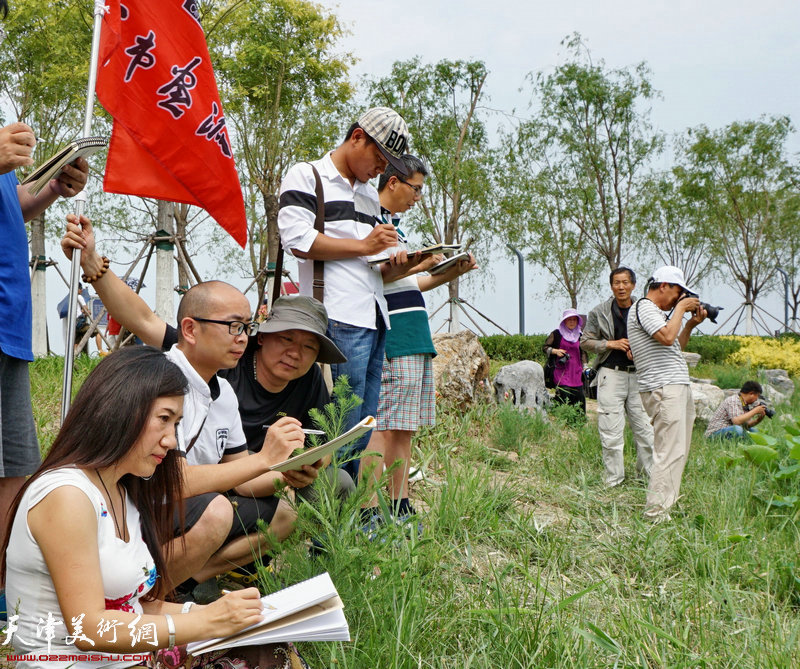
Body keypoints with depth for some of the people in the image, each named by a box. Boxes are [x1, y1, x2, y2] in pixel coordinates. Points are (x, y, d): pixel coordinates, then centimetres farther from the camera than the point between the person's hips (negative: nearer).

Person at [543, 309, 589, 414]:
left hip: (576, 374, 5)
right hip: (562, 373, -4)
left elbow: (583, 353, 23)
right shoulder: (557, 334, 3)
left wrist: (586, 368, 13)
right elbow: (544, 347, 6)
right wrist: (556, 351, -11)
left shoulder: (579, 336, 16)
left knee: (580, 399, 1)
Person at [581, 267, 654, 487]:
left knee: (645, 427, 3)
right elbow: (585, 341, 6)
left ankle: (648, 474, 19)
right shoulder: (599, 312, 3)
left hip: (639, 374, 2)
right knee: (611, 431, -3)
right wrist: (611, 344, -8)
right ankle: (614, 480, 6)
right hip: (610, 374, -1)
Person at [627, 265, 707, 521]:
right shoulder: (644, 307, -7)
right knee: (670, 451, -13)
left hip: (678, 388, 11)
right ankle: (656, 513, -12)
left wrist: (691, 324, 17)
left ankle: (665, 502, 18)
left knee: (677, 450, 12)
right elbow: (667, 336, -22)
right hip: (663, 387, -11)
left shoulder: (656, 311, 25)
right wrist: (680, 308, -9)